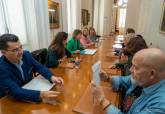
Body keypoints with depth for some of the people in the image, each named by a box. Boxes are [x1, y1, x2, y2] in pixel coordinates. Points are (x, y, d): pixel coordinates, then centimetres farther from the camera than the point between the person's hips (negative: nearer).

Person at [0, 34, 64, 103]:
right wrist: (41, 95, -46)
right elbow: (15, 92, -32)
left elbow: (40, 67, -2)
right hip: (12, 100, -4)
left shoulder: (26, 55, -10)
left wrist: (52, 77, -21)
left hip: (31, 89, 4)